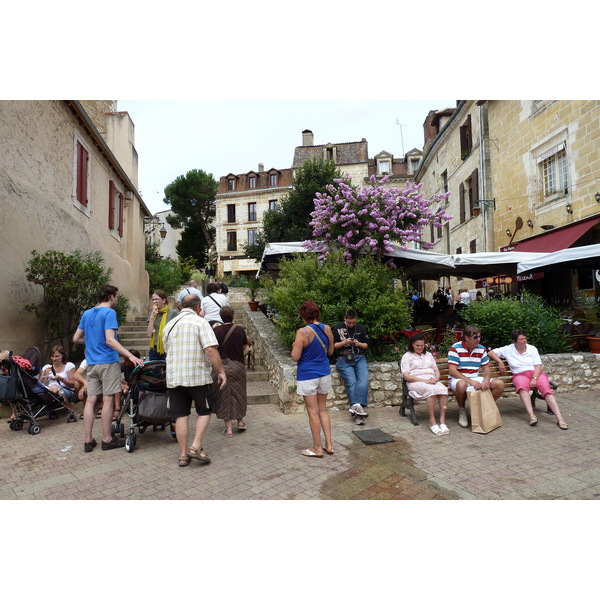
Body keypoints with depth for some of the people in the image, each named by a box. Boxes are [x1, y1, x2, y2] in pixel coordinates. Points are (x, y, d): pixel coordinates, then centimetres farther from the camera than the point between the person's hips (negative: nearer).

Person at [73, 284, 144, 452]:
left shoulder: (86, 314, 13)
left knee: (91, 400, 7)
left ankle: (88, 441, 11)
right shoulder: (109, 313, -10)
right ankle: (107, 439, 9)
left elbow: (76, 338, 16)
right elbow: (110, 340, -21)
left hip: (91, 363, 7)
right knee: (108, 400, 1)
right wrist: (130, 356, -27)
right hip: (108, 362, -7)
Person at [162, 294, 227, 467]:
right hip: (198, 376, -5)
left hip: (174, 377, 5)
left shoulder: (169, 325, 12)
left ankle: (183, 454, 15)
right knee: (204, 411, 12)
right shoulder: (200, 323, -8)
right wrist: (221, 372, -13)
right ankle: (196, 447, 1)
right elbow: (211, 349, -18)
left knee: (181, 415, 10)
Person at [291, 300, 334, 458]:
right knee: (323, 409, 18)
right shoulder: (327, 329, -2)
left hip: (308, 376, -5)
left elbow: (295, 357, -17)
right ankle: (328, 444, 22)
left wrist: (294, 346, 1)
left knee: (313, 412, 6)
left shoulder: (303, 332, -19)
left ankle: (317, 448, 16)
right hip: (324, 374, 5)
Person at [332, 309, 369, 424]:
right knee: (351, 382, -22)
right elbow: (333, 346, 7)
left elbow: (366, 345, 19)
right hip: (343, 359, -2)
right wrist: (344, 342, -10)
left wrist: (359, 344, -3)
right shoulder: (338, 328, 7)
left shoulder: (361, 328, 15)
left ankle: (355, 406, -33)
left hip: (359, 357, 2)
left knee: (363, 379, -25)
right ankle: (358, 407, -27)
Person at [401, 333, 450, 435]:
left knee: (443, 389, -31)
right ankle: (432, 421, -33)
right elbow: (406, 376, -1)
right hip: (416, 382, -4)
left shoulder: (429, 355, 27)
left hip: (432, 381, 4)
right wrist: (423, 380, -13)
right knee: (431, 389, -37)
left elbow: (436, 370, 24)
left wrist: (436, 378, -2)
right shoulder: (407, 356, 10)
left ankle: (442, 420, -32)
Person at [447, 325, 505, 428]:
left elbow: (486, 368, 7)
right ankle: (462, 411, -11)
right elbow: (452, 370, -20)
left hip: (475, 379, 6)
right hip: (458, 379, -5)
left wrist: (486, 379, -18)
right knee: (462, 385, -41)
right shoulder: (455, 348, -13)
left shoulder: (481, 349, 5)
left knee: (500, 384, -12)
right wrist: (470, 381, -30)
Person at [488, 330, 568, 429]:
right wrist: (500, 361, -5)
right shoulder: (508, 349, 9)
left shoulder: (532, 349, 11)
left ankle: (559, 418, -36)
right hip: (520, 375, -1)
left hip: (536, 373, 2)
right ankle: (531, 416, -48)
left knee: (546, 388, -30)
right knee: (522, 386, -38)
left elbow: (538, 365, 3)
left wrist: (534, 379, -14)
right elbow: (490, 353, 12)